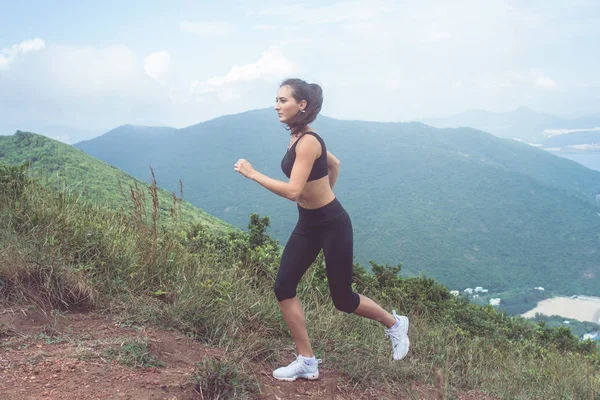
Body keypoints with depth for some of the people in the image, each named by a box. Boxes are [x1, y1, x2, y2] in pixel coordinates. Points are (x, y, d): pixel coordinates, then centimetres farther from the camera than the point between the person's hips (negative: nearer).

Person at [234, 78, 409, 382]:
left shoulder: (307, 142, -24)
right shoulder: (297, 138, 4)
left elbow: (292, 191, -33)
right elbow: (334, 164, 19)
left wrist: (252, 173, -26)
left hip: (332, 225, -9)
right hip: (307, 224, 9)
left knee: (342, 299, 5)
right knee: (283, 288, -1)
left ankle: (394, 324, 33)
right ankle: (307, 361, 9)